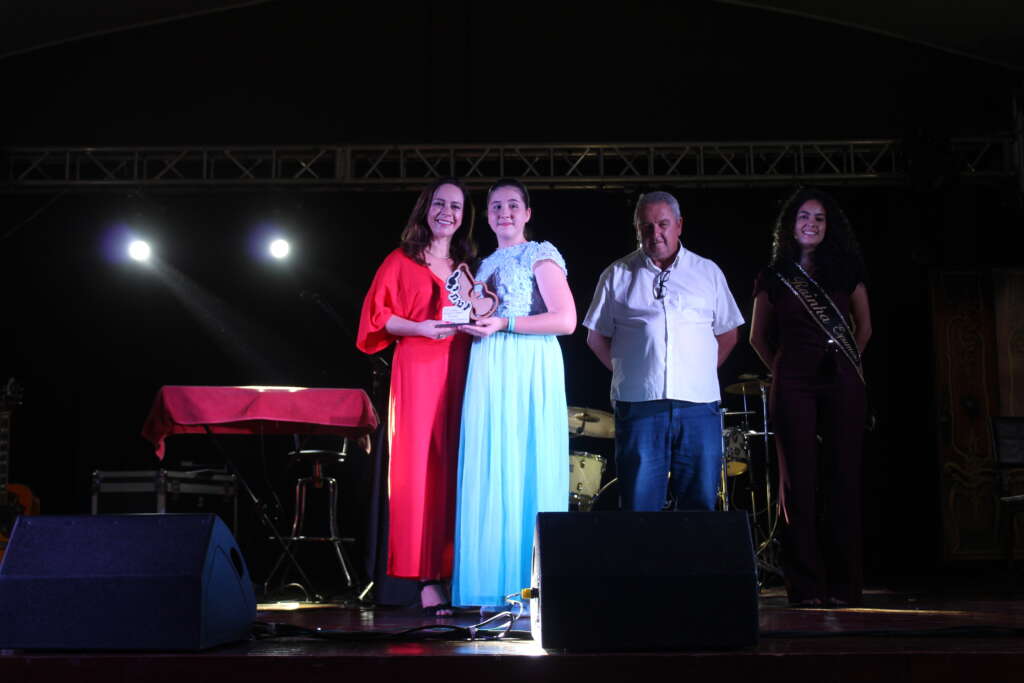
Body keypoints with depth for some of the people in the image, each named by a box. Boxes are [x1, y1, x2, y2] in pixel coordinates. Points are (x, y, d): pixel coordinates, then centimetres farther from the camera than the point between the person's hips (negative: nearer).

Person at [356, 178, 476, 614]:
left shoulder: (469, 267, 19)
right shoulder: (401, 261, 7)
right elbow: (377, 316, 1)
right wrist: (421, 328, -12)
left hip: (460, 374, 4)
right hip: (418, 373, -4)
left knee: (456, 469, 0)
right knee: (419, 467, -8)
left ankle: (455, 570, 3)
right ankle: (428, 578, -7)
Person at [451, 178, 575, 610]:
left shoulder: (540, 255, 3)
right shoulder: (486, 264, 22)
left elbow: (566, 320, -8)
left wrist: (505, 323, -12)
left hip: (529, 369, -6)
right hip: (488, 371, 6)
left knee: (526, 467, -8)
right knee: (489, 471, 0)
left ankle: (530, 579, -5)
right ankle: (493, 579, 3)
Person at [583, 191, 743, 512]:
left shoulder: (708, 273, 13)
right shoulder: (617, 275, 9)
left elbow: (728, 333, 18)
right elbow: (597, 337, 12)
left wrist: (701, 373, 8)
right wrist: (628, 373, 4)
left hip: (699, 405, 1)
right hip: (639, 405, -1)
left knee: (700, 506, 3)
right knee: (640, 508, -1)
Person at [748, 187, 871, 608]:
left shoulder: (845, 270, 11)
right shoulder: (774, 277, 10)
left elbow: (864, 325, 18)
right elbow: (758, 336, 17)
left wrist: (851, 361, 10)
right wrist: (780, 369, 8)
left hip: (842, 382, 1)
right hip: (794, 384, -1)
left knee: (843, 478, -2)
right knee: (799, 481, -4)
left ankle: (844, 585, 2)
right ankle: (806, 586, -2)